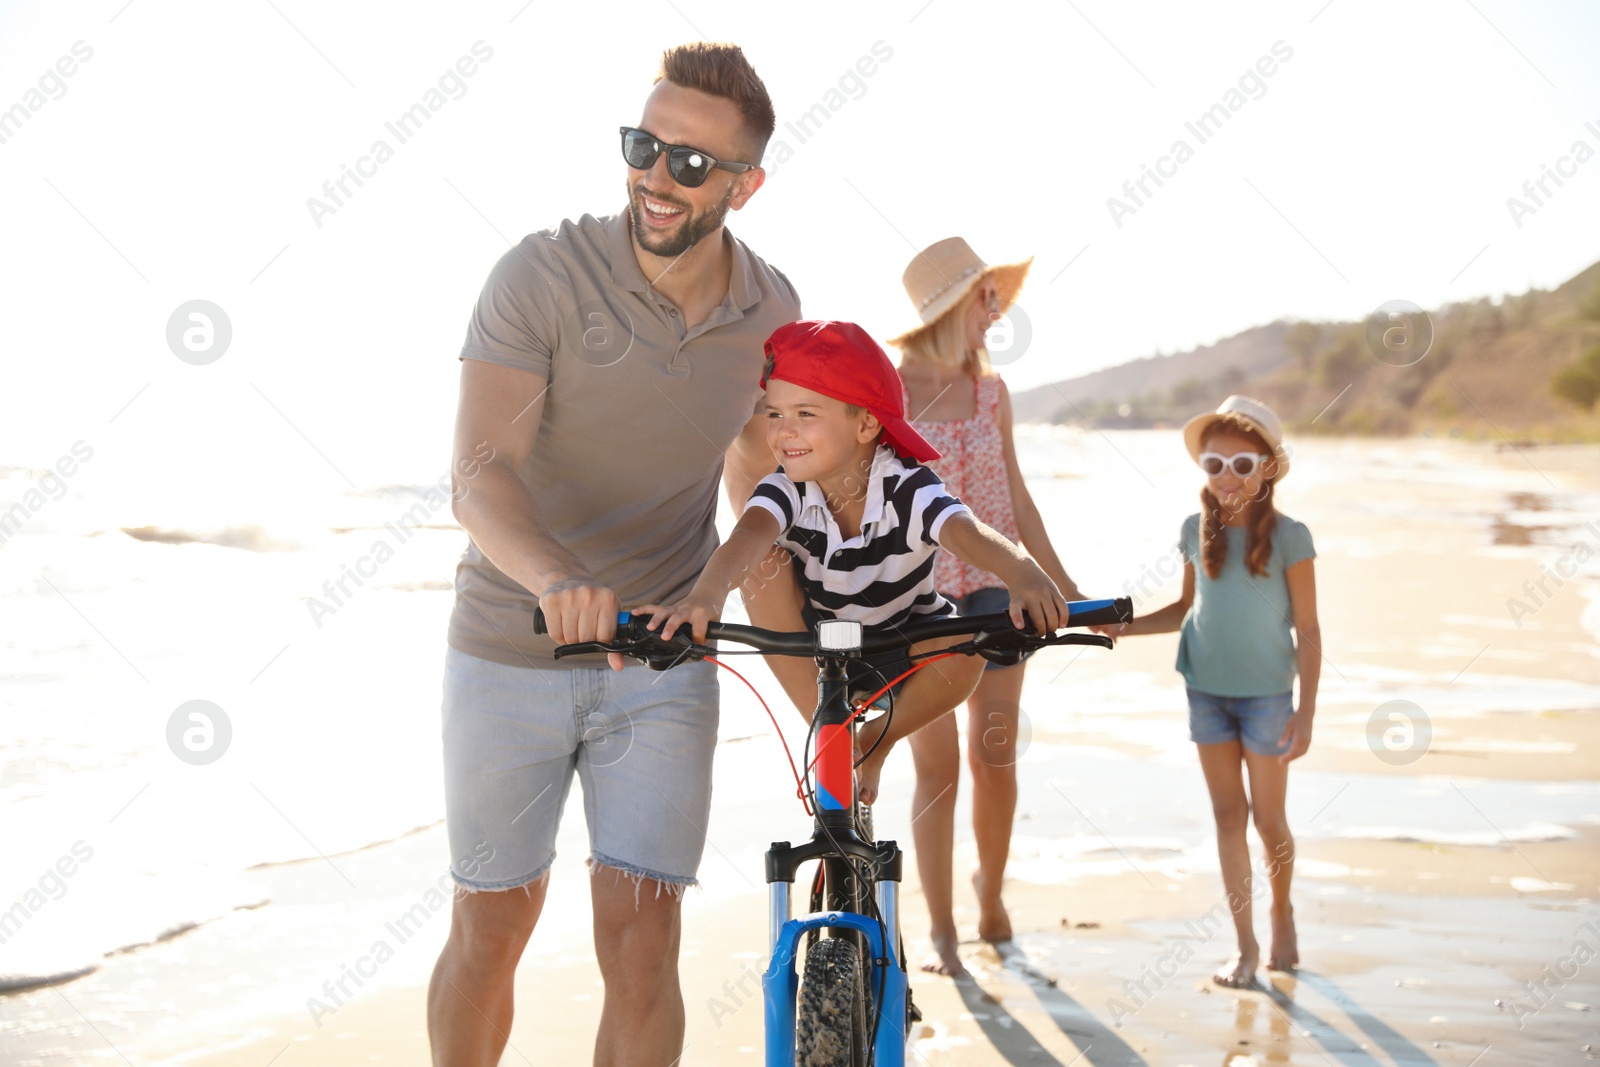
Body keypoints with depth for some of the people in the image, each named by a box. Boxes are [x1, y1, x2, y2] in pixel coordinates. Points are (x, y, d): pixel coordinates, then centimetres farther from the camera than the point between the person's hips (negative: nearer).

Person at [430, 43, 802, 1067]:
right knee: (491, 930, 9)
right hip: (511, 650, -2)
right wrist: (557, 580, -44)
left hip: (664, 663, 2)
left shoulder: (772, 309, -3)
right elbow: (481, 475, -24)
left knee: (641, 937, -5)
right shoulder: (545, 272, -16)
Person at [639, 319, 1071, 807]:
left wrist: (1024, 574, -69)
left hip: (907, 647, -3)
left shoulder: (907, 490, -27)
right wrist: (706, 595, -66)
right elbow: (750, 535, -43)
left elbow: (965, 530, -47)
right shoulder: (787, 490, -22)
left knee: (963, 649, -33)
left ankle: (878, 740, 0)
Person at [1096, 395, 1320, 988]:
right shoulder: (1197, 530, 2)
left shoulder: (1288, 536, -9)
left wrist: (1306, 713, -9)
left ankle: (1282, 907, 32)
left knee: (1268, 817, 4)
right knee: (1228, 814, 7)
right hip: (1206, 689, 3)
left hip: (1266, 692, -3)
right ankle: (1245, 944, 15)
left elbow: (1308, 630, -6)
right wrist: (1125, 627, 3)